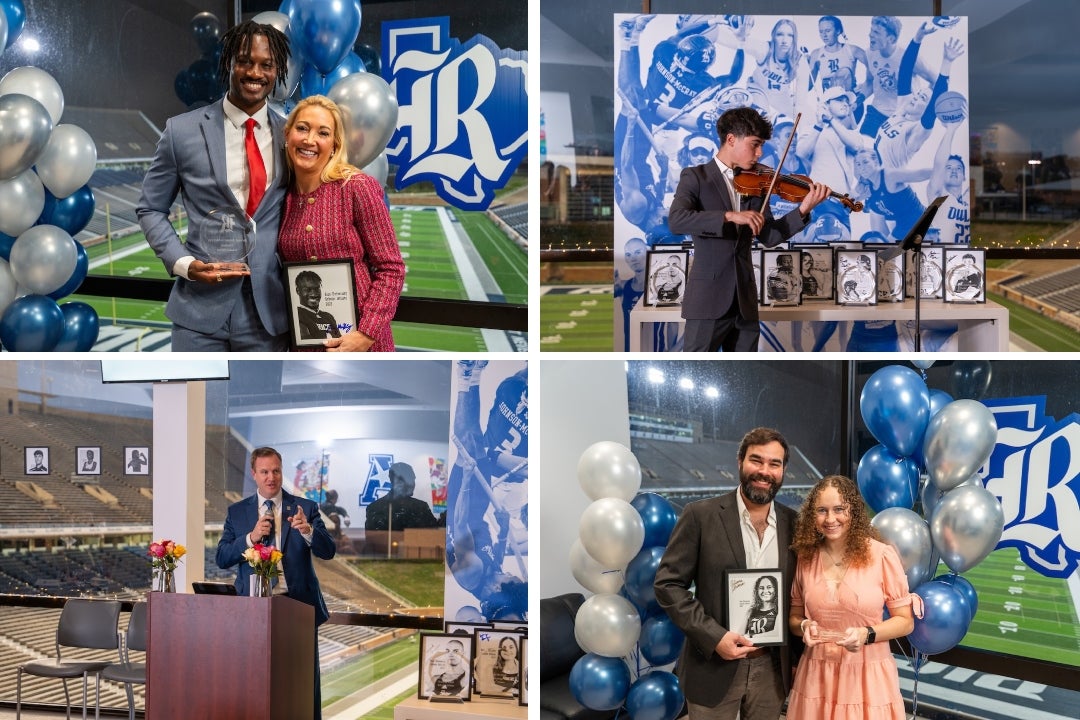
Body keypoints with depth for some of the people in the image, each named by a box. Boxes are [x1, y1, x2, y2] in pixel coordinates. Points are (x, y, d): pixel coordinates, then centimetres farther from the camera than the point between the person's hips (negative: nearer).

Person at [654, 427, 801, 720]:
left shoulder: (793, 523, 3)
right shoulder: (701, 516, -8)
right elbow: (668, 584, -8)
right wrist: (714, 636, -17)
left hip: (772, 669, 3)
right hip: (714, 667, -3)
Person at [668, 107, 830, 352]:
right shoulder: (695, 177, -2)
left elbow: (769, 236, 5)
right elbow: (676, 220, -20)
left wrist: (803, 210, -9)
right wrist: (729, 216, -28)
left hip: (744, 299, 6)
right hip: (708, 297, -6)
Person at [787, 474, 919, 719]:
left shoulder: (882, 555, -7)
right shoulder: (806, 557, 3)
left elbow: (905, 621, -2)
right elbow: (794, 616, 13)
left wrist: (867, 634, -18)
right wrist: (804, 626, -9)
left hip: (868, 678, -3)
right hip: (817, 678, 3)